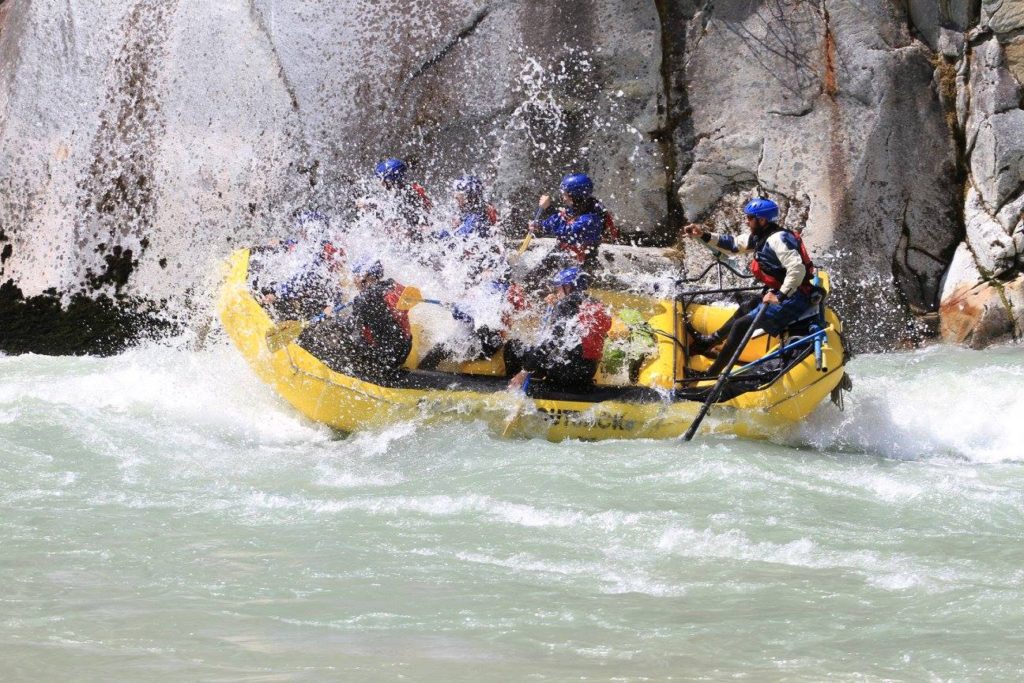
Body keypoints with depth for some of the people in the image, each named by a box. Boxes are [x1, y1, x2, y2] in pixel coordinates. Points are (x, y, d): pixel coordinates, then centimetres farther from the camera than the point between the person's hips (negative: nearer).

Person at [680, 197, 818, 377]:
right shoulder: (760, 237, 10)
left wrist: (779, 297, -29)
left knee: (742, 325, -14)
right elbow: (733, 244, 18)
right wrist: (703, 235, 9)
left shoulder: (778, 239, -21)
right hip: (779, 294, 11)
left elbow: (797, 269, -30)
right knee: (744, 311, 29)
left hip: (793, 299, -11)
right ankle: (711, 340, 49)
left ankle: (711, 375, -11)